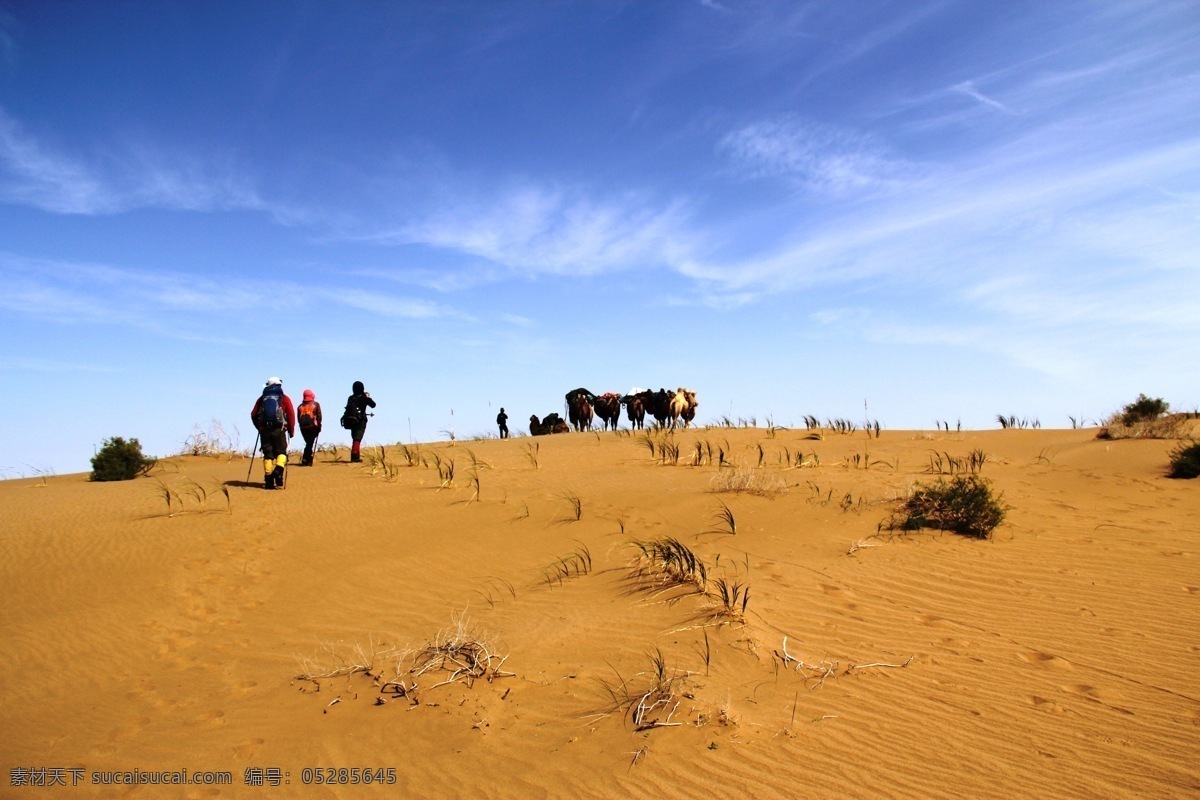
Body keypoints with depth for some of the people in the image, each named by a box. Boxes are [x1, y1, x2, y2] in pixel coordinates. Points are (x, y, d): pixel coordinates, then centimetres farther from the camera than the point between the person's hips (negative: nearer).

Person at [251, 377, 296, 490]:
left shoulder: (262, 399, 14)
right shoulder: (284, 398, 7)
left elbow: (253, 415, 11)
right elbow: (291, 415, -2)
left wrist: (259, 427, 21)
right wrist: (291, 430, 6)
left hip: (264, 429, 2)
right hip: (279, 429, -2)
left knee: (267, 454, 6)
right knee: (281, 452, 6)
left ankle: (269, 481, 4)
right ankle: (278, 470, -21)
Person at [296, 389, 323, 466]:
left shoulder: (300, 406, 15)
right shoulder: (316, 404, 4)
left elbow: (298, 418, 13)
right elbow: (319, 416, -2)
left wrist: (302, 425, 16)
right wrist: (319, 426, 3)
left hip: (303, 428, 4)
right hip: (313, 427, -4)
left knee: (308, 443, 16)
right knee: (310, 443, -5)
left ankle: (308, 460, 15)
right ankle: (305, 459, -17)